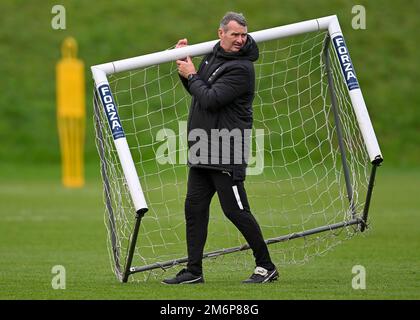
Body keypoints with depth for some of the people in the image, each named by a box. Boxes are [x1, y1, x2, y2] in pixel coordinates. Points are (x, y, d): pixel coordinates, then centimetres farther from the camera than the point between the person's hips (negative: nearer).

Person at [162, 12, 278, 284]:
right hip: (202, 150, 9)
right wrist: (186, 61, 16)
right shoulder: (213, 56, 13)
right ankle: (194, 271, 14)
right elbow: (197, 91, 27)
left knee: (235, 210, -6)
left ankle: (266, 267, 5)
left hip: (226, 152, -9)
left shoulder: (241, 68, -14)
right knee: (194, 208, 8)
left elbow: (210, 99, -21)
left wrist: (191, 76, -7)